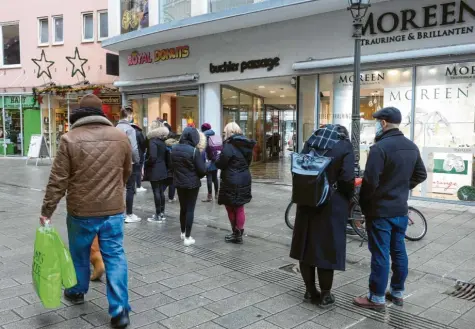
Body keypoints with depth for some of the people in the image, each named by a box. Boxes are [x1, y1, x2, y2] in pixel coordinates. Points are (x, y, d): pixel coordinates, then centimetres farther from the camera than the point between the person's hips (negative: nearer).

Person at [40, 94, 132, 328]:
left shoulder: (70, 138, -8)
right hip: (113, 209, 1)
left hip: (81, 210, -1)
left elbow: (58, 180, -8)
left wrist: (47, 210, 1)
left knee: (79, 253, 20)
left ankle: (76, 292, 42)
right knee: (115, 256, 5)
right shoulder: (121, 137, 1)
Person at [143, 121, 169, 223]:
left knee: (156, 192, -4)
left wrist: (145, 163, -8)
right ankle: (162, 213, 20)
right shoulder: (163, 141, 10)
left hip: (154, 170, -8)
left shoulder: (153, 141, -15)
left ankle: (158, 216, 0)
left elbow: (152, 157, -23)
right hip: (162, 169, 8)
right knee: (161, 192, 13)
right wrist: (162, 164, 14)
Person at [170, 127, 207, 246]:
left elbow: (172, 165, 10)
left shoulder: (174, 148, -1)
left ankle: (183, 233, 30)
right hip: (192, 183, -5)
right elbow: (202, 170, -16)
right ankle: (187, 237, 4)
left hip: (179, 182, 6)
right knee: (190, 209, 1)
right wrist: (199, 176, 4)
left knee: (183, 208, 18)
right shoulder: (194, 150, -18)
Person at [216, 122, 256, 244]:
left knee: (231, 207, 7)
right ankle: (238, 234, 20)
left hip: (232, 181, -7)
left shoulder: (229, 145, -16)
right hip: (244, 179, 8)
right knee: (239, 208, 13)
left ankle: (236, 234, 15)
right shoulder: (245, 145, 8)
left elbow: (221, 164, -14)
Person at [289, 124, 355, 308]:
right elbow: (347, 178, -15)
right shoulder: (344, 146, -5)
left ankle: (310, 291, 22)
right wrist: (348, 198, 1)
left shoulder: (310, 142, 9)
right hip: (332, 204, -4)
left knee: (307, 245, 11)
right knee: (326, 247, 3)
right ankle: (325, 295, 12)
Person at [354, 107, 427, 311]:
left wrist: (363, 205, -7)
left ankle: (377, 298, 9)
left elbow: (370, 181, -22)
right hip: (401, 209, 8)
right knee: (398, 251, 15)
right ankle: (397, 293, 28)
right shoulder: (412, 147, 7)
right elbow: (421, 175, 16)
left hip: (380, 211, -8)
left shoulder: (379, 147, -20)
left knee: (380, 255, 0)